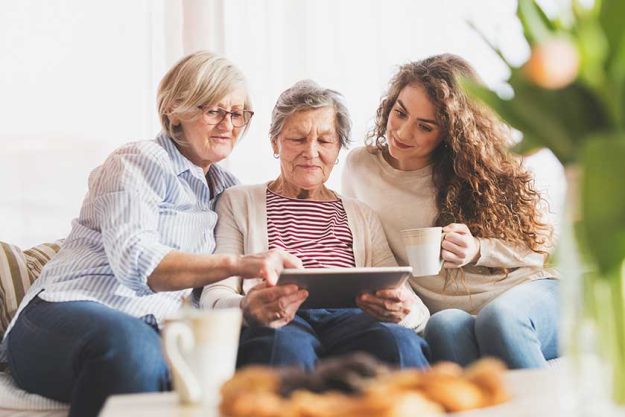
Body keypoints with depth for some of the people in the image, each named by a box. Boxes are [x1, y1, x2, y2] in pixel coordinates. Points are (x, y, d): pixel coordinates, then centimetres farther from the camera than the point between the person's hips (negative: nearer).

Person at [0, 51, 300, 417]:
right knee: (133, 343, -42)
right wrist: (237, 264, -36)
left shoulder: (227, 188, 21)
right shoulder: (139, 161, -2)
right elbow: (133, 259, -21)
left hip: (155, 333, 5)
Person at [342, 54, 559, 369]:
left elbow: (540, 244, 4)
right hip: (454, 314, 1)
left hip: (529, 288, 0)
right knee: (445, 327, -36)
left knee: (499, 317, -37)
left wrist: (478, 251, -14)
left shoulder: (480, 165, 3)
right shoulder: (361, 168, 8)